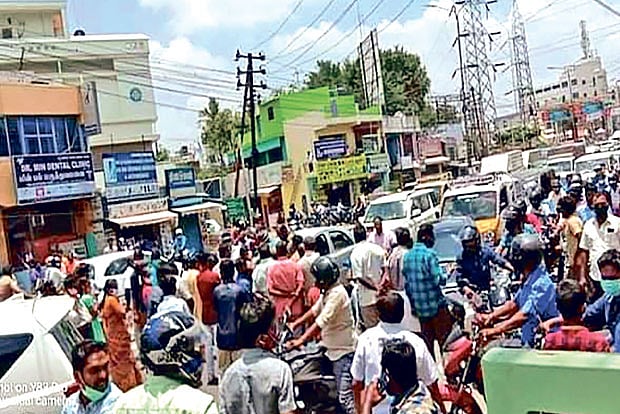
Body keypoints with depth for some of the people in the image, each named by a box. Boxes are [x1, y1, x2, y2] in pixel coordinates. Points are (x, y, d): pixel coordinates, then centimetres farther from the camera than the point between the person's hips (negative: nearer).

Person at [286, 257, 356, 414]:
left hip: (343, 351, -10)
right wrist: (295, 324, 12)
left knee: (345, 397, -11)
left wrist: (300, 341, -31)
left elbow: (321, 323, -28)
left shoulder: (337, 293, -21)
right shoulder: (328, 291, 10)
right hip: (334, 349, 10)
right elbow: (315, 311, 19)